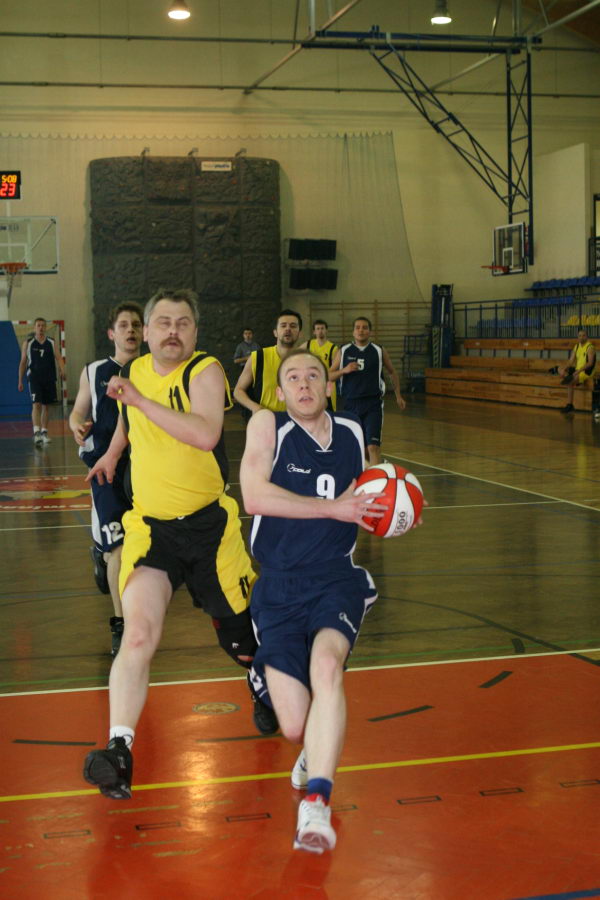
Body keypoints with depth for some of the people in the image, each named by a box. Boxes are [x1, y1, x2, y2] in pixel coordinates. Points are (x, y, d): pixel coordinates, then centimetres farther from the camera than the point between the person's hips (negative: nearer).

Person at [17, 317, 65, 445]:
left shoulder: (51, 343, 6)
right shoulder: (28, 343, 2)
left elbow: (58, 358, -2)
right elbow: (23, 362, 6)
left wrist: (62, 370, -22)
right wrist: (20, 380, 4)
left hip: (49, 379, 3)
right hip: (34, 378, -3)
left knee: (46, 406, 11)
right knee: (36, 405, -15)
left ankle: (44, 432, 21)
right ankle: (36, 432, -24)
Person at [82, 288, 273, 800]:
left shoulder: (205, 372, -13)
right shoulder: (134, 371, 5)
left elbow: (206, 435, -33)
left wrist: (140, 399, -30)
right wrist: (113, 453, 38)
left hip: (209, 524, -3)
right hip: (150, 524, 3)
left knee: (243, 635, 12)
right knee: (138, 633, -19)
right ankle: (119, 750, -25)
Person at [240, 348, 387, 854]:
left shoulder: (353, 433, 9)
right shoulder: (268, 426, -3)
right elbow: (255, 496, -20)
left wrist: (391, 513, 5)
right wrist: (333, 507, -20)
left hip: (337, 580, 1)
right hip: (279, 588, -1)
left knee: (326, 663, -33)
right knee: (295, 728, -6)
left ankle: (316, 803, -31)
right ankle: (319, 749, 34)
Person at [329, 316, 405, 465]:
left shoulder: (379, 351, 3)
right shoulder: (343, 352, 4)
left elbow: (392, 372, 17)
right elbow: (329, 376, 4)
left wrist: (398, 396, 16)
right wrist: (344, 370, -15)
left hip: (373, 404, -2)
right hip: (351, 404, 2)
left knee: (373, 446, -16)